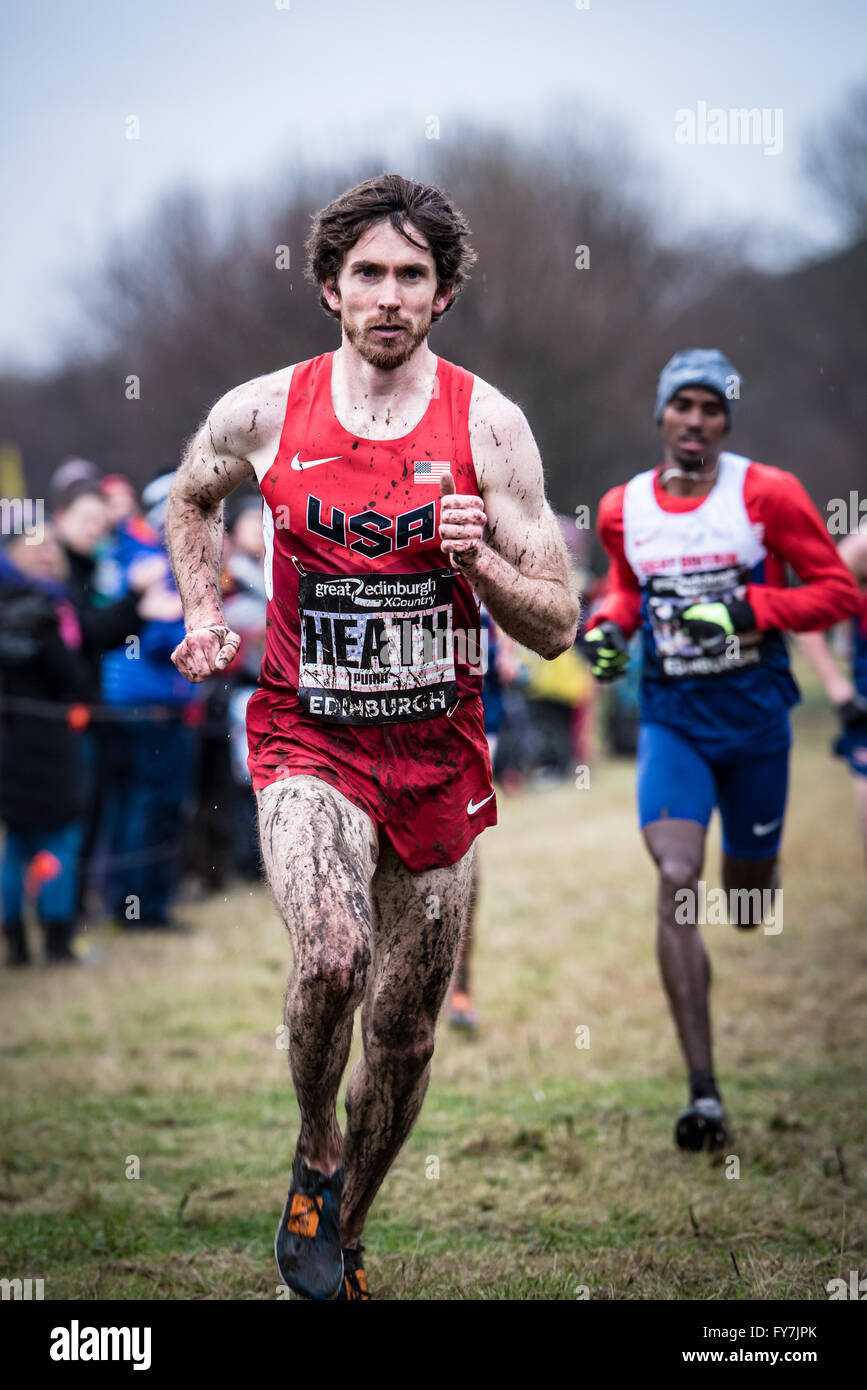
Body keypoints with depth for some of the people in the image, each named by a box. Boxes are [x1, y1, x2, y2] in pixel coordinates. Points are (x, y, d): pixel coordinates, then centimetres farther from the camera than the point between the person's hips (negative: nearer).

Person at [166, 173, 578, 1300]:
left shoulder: (488, 425, -6)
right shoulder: (263, 414, -4)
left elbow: (556, 628, -4)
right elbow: (191, 498, 21)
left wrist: (479, 559, -21)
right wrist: (203, 616, 8)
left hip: (439, 754, 2)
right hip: (306, 741, -1)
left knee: (406, 1032, 10)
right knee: (331, 953, -29)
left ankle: (345, 1229, 35)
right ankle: (316, 1154, 0)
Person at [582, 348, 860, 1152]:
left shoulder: (767, 494, -8)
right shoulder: (621, 510, 3)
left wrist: (749, 610, -20)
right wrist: (608, 627, 1)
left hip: (754, 714, -1)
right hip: (671, 716, 1)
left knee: (747, 896, 13)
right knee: (677, 882, -18)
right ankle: (703, 1094, -18)